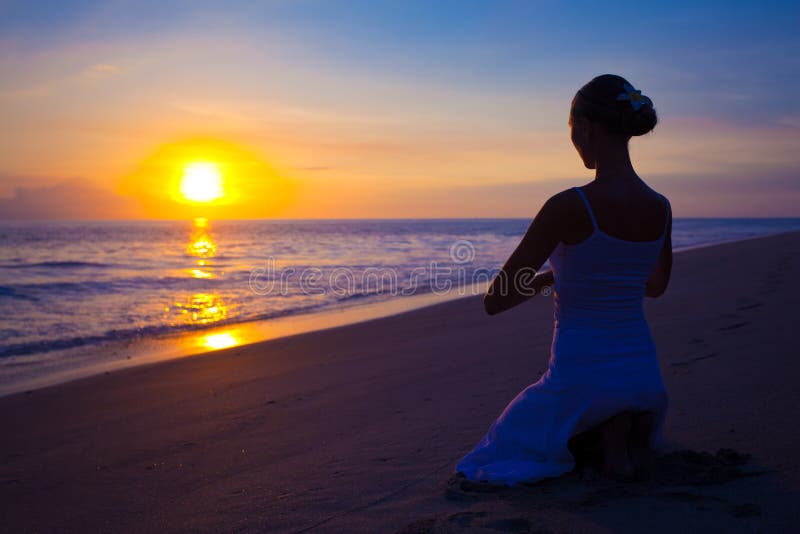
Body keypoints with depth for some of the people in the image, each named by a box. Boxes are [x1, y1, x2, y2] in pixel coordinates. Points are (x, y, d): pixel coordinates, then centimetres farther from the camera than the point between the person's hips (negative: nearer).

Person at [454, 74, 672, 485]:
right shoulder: (660, 208, -2)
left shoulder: (569, 207, -22)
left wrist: (545, 279, 3)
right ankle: (631, 432, 9)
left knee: (498, 455, 23)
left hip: (580, 378, -6)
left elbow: (494, 301, -16)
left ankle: (606, 437, 0)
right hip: (642, 374, 6)